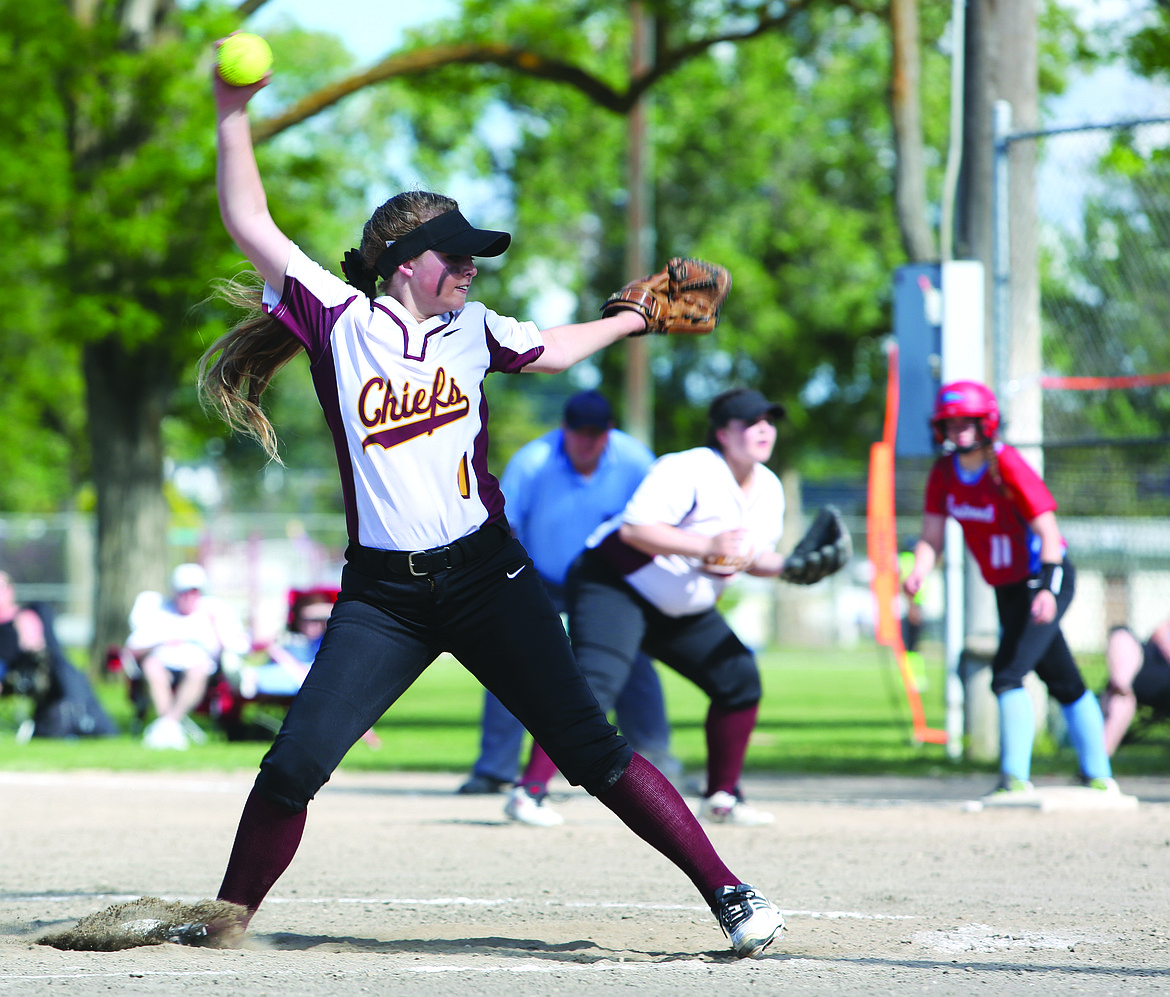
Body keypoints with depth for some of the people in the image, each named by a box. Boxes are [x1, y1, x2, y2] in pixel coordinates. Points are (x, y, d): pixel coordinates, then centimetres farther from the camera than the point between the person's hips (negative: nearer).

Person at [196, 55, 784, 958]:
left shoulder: (471, 328, 10)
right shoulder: (341, 320, 0)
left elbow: (551, 350, 31)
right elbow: (250, 225, -3)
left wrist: (634, 319, 36)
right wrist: (234, 114, -7)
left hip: (487, 578, 1)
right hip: (382, 596, -1)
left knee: (589, 751, -5)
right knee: (293, 764, -8)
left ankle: (728, 894, -4)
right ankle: (226, 918, 10)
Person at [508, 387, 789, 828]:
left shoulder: (769, 490, 4)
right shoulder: (687, 471, -23)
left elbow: (753, 555, 14)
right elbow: (635, 528, -31)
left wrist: (787, 566, -8)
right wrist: (706, 547, -36)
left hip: (684, 611, 9)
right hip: (614, 587, -9)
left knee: (741, 678, 3)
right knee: (596, 683, -26)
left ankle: (721, 797, 16)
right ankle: (530, 789, -30)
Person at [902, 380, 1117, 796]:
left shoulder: (1007, 465, -21)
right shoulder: (945, 472, 0)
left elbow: (1048, 532, -22)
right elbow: (932, 536, -3)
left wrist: (1048, 589, -34)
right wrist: (918, 573, -24)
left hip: (1045, 575, -8)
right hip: (1008, 588, 8)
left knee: (1008, 673, -21)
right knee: (1065, 684, 17)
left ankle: (1015, 777, -21)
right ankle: (1098, 776, 26)